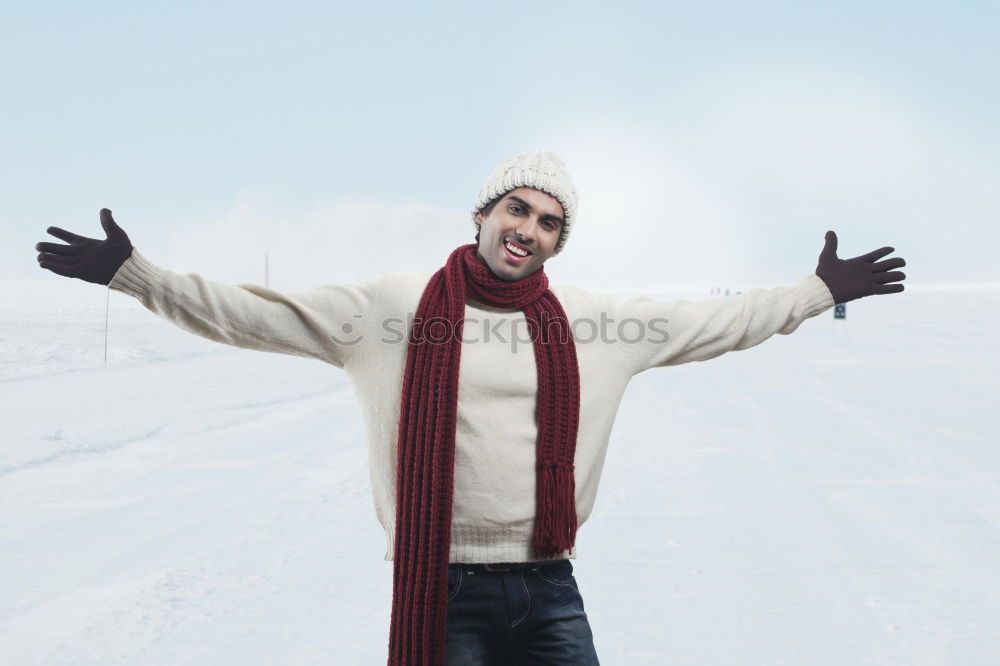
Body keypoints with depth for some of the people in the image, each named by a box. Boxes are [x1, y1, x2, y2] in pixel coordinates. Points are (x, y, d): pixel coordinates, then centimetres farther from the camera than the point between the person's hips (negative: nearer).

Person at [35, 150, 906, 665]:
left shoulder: (591, 322, 7)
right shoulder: (398, 307, -2)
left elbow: (714, 322, 15)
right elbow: (259, 313, -3)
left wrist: (819, 292, 15)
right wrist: (132, 274, -9)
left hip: (549, 586, 3)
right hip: (445, 591, -3)